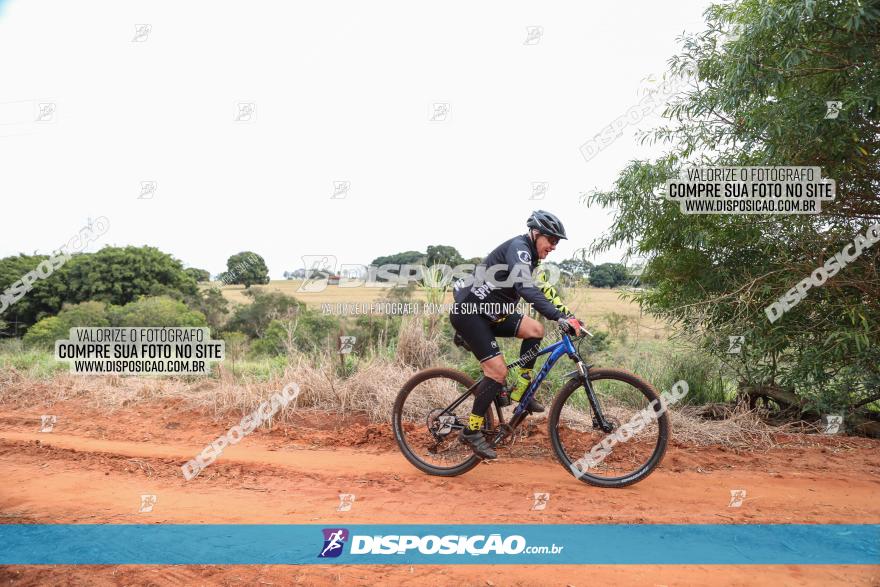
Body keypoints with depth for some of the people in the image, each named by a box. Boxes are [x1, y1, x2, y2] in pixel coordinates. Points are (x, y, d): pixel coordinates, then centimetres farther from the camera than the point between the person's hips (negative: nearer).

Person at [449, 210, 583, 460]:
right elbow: (526, 289, -32)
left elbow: (543, 289, 16)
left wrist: (569, 316, 5)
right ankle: (471, 431, -3)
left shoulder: (529, 255, 14)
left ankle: (520, 390, 7)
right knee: (498, 370, -15)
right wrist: (561, 318, -38)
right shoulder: (518, 248, -17)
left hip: (488, 312, 9)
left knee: (535, 330, -3)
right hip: (468, 312, -9)